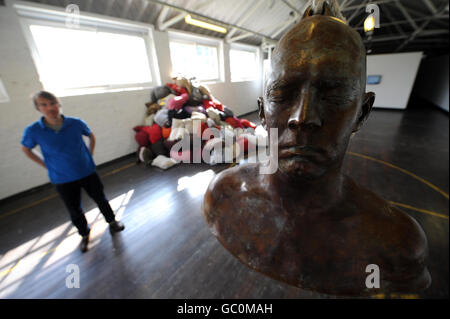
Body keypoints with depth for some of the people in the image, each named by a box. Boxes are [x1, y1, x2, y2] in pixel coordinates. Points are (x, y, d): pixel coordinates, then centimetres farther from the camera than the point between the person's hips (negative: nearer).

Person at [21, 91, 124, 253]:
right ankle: (84, 234, 41)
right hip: (62, 180, 0)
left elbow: (91, 136, 8)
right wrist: (47, 166, -2)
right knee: (75, 211, 16)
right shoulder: (33, 131, -13)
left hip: (88, 172, 0)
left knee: (101, 200, 14)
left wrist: (90, 155, 3)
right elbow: (26, 149, 7)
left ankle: (112, 221, 39)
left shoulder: (76, 123, -12)